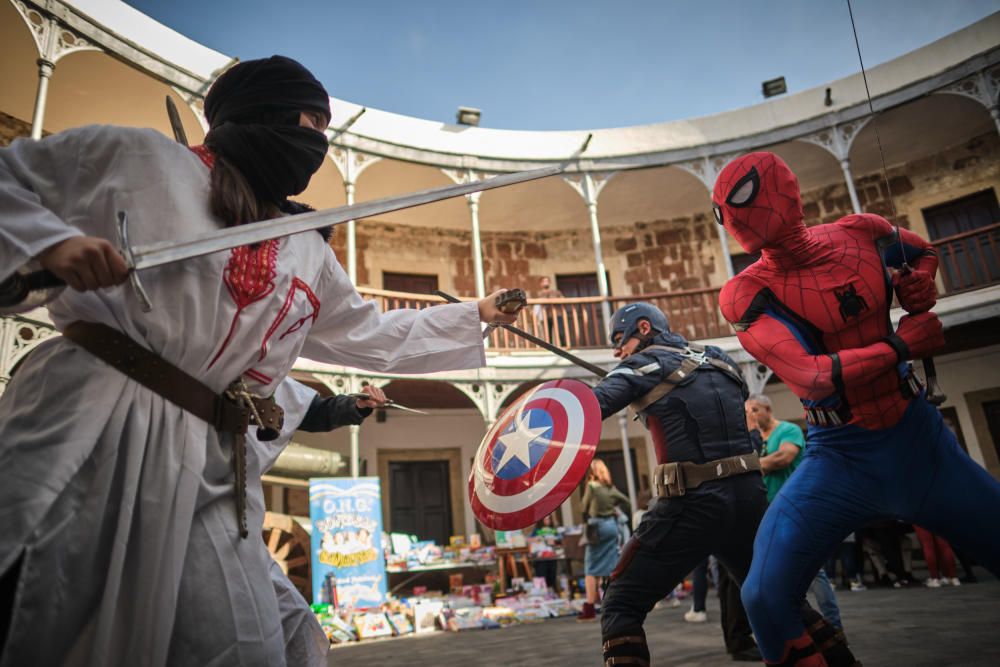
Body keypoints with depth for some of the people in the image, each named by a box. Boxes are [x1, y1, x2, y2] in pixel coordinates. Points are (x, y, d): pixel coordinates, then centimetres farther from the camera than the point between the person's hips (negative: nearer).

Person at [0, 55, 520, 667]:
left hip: (207, 464, 5)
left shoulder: (308, 252, 20)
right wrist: (51, 239, -12)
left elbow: (376, 338, 27)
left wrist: (477, 315, 30)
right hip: (87, 422, -4)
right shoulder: (139, 155, 6)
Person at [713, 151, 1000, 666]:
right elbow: (812, 378, -26)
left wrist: (918, 286, 1)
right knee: (765, 597, -17)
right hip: (838, 458, -3)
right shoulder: (747, 294, -14)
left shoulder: (860, 234, -2)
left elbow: (923, 253, 21)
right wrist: (901, 344, -19)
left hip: (917, 436, 4)